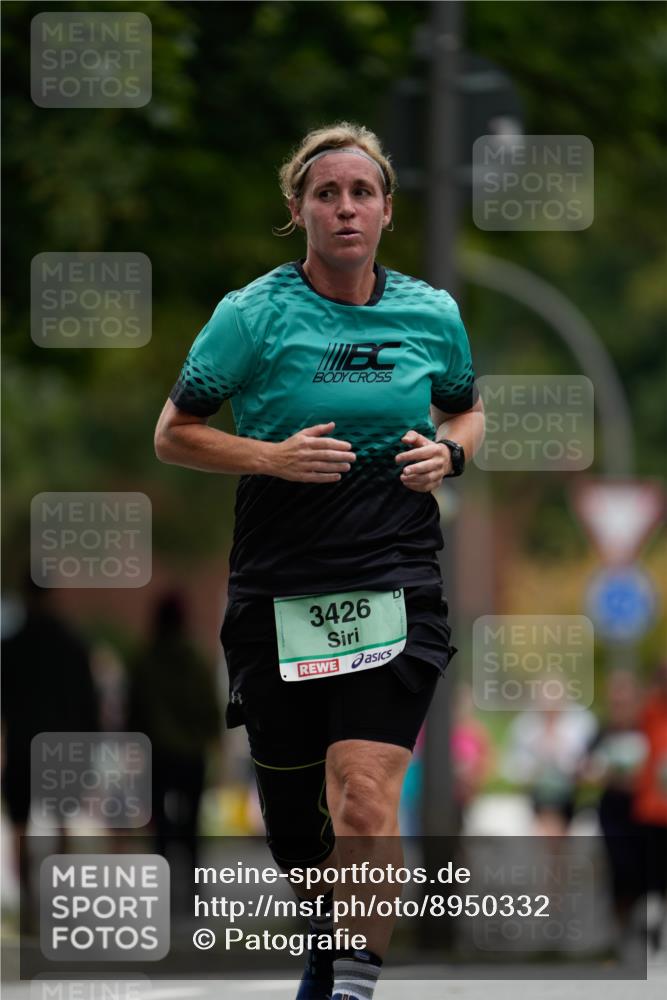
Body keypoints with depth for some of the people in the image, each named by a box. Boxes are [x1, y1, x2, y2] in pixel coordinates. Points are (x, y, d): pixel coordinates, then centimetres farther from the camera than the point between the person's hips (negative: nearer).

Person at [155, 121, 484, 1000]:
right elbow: (174, 434, 1)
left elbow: (466, 409, 23)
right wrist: (272, 455, -14)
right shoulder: (252, 315, -4)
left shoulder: (432, 315, 4)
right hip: (279, 589, 0)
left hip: (396, 587, 0)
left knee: (366, 802, -19)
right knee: (293, 817, 10)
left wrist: (449, 452, 0)